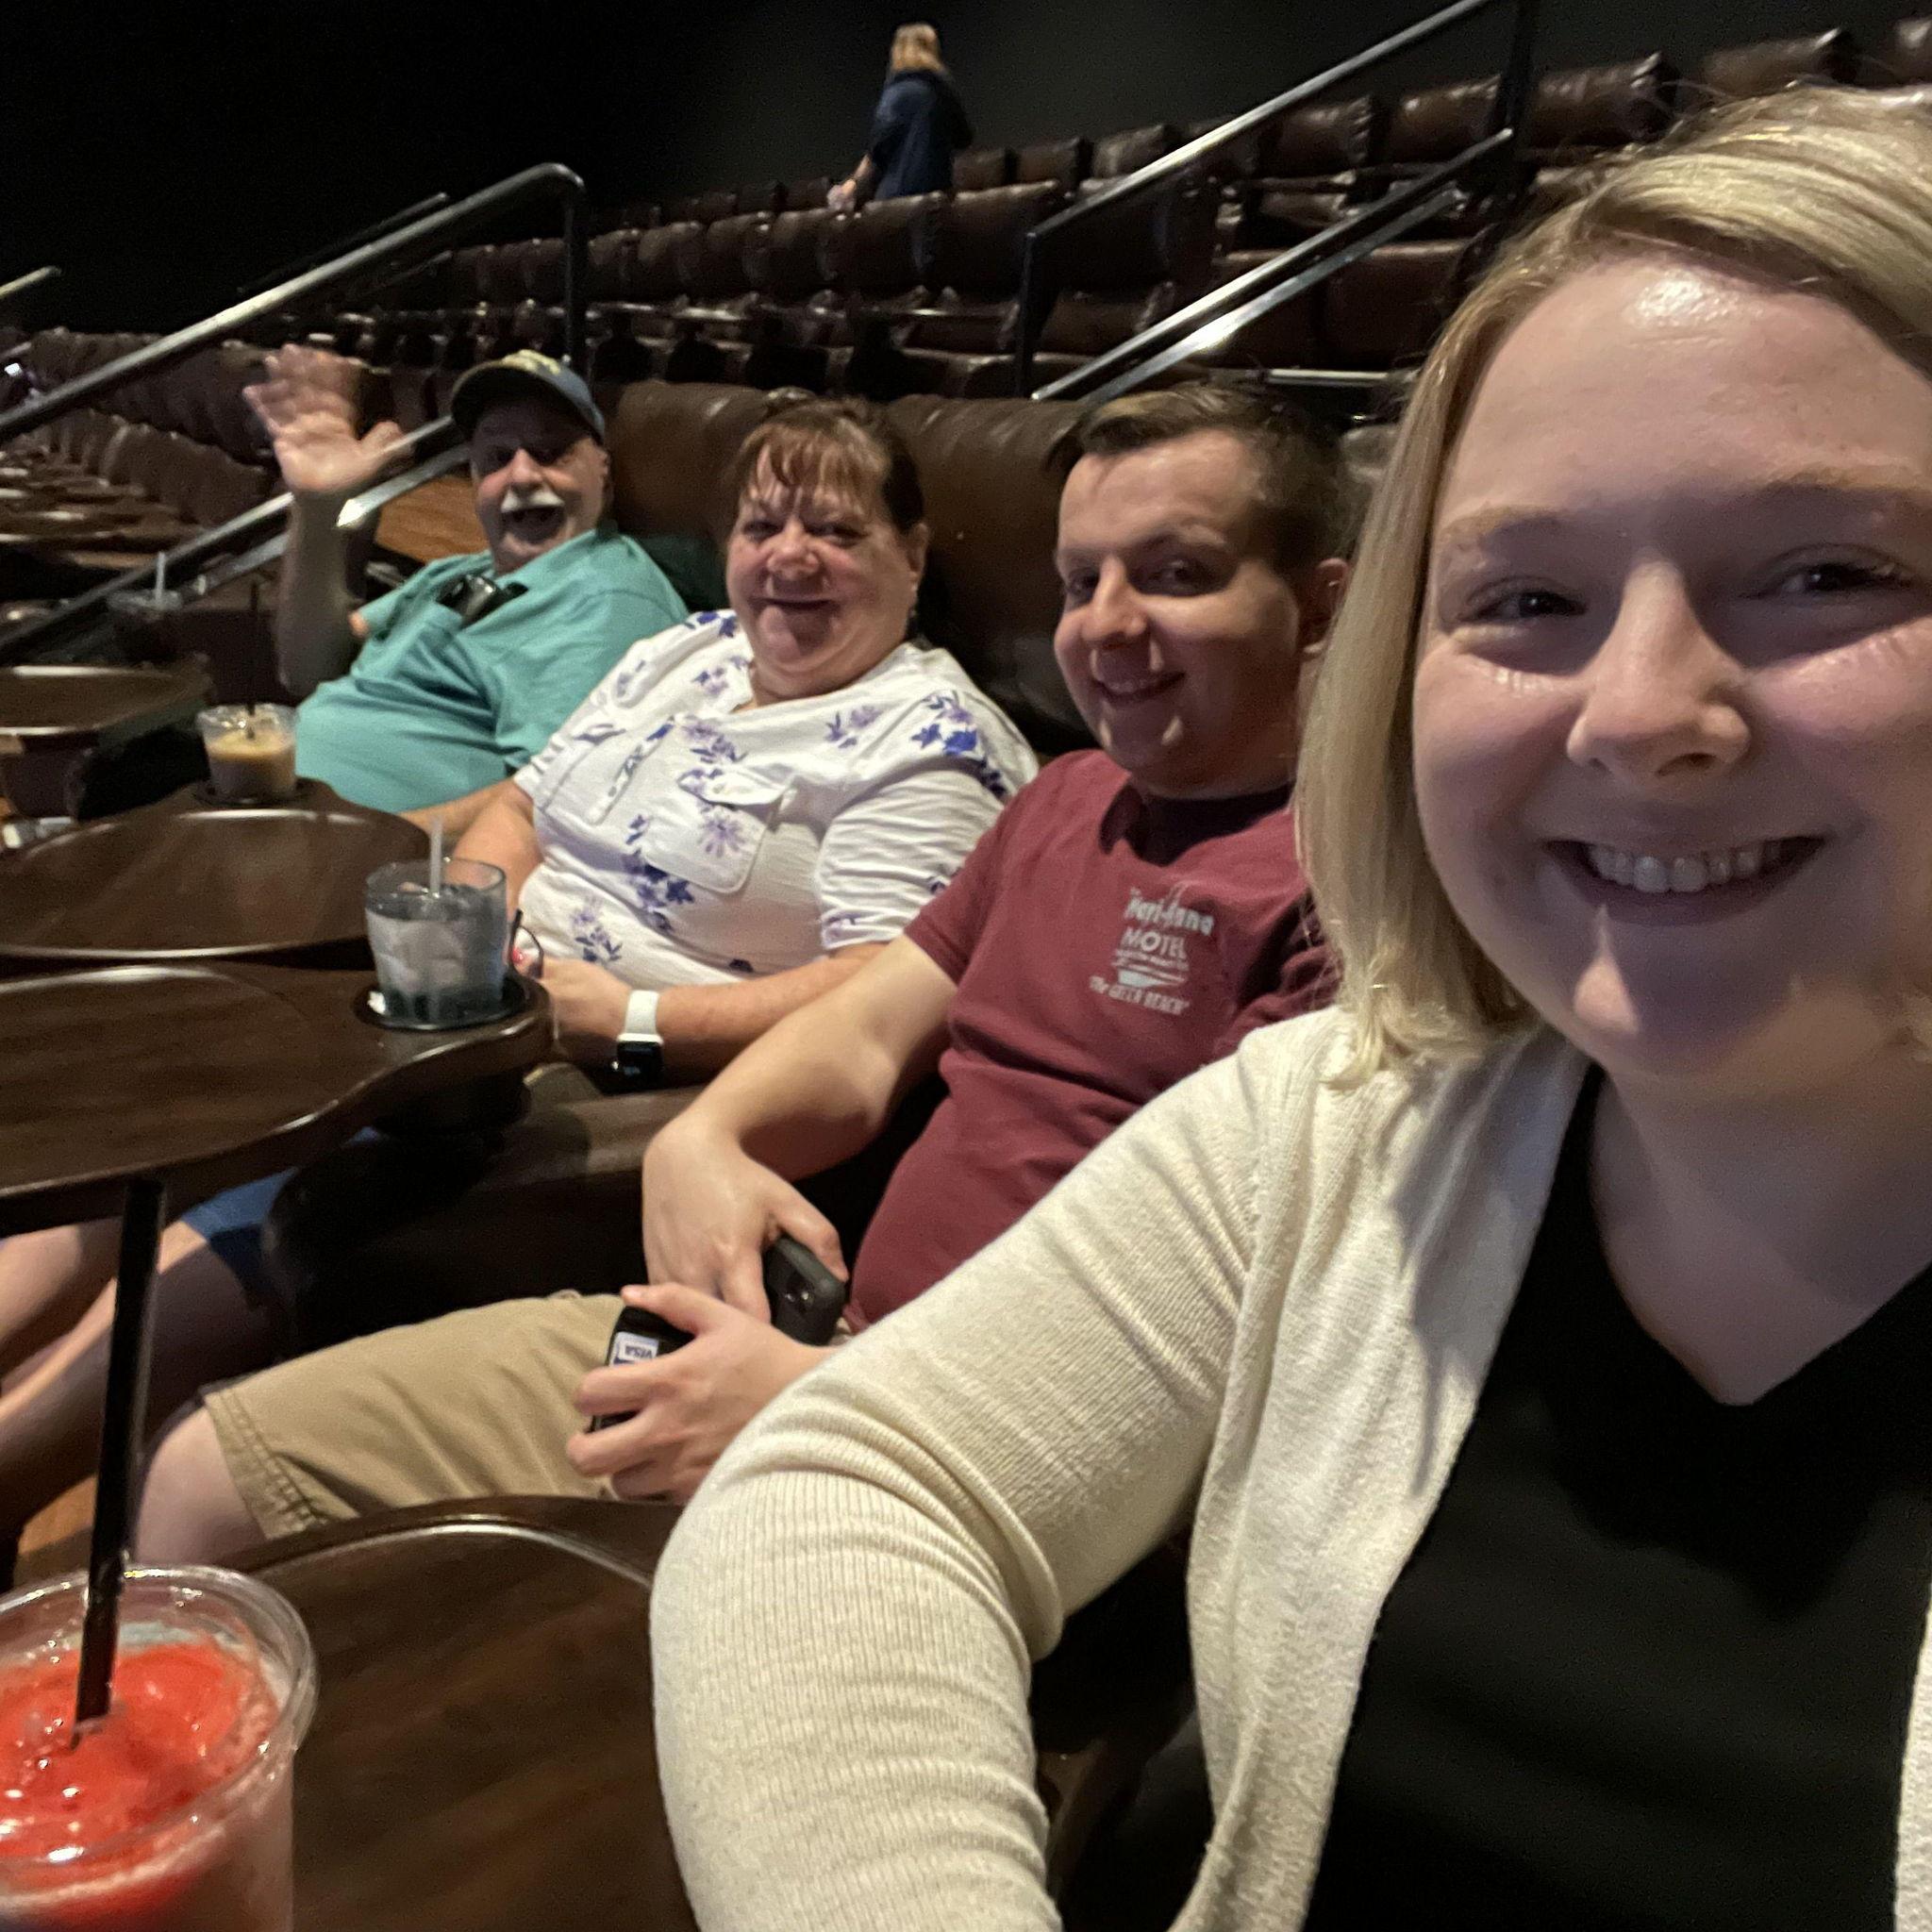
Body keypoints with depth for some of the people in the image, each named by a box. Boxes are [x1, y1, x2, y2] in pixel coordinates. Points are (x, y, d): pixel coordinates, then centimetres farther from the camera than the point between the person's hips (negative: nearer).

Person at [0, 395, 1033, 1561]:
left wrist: (631, 1020, -24)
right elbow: (525, 807, 20)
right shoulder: (686, 649, 17)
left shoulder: (931, 736, -8)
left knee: (290, 1169, -24)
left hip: (636, 1081, -8)